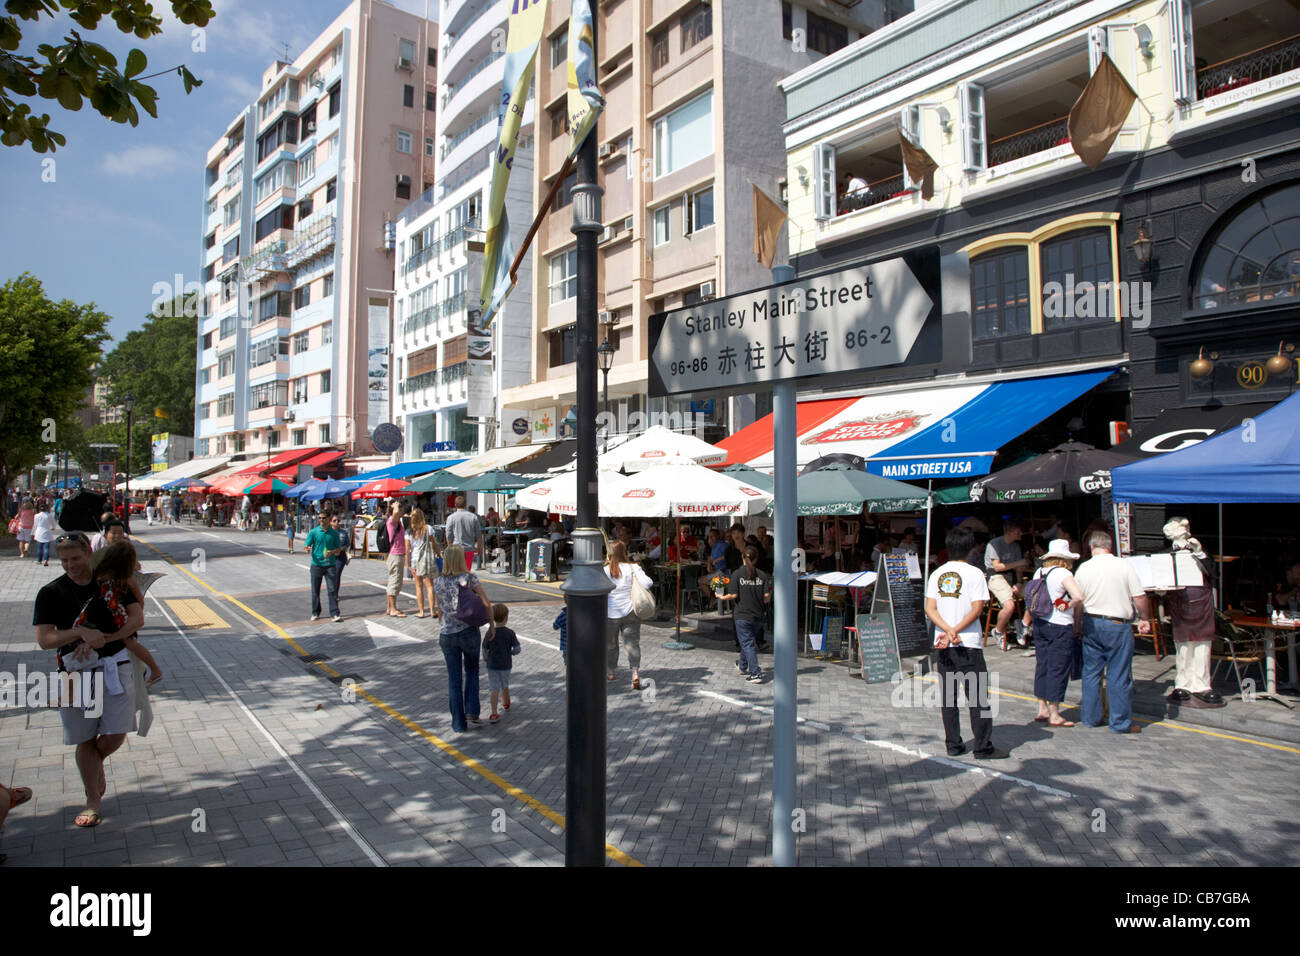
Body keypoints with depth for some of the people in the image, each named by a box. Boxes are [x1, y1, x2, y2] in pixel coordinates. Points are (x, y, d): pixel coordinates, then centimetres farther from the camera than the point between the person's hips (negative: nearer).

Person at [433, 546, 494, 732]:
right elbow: (486, 604, -7)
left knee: (454, 679, 10)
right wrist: (491, 625, 5)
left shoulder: (438, 583, 0)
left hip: (447, 635, 2)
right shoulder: (469, 578, -8)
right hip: (469, 632, -2)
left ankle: (459, 723, 13)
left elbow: (440, 608, 13)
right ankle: (471, 711, 9)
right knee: (472, 671, 21)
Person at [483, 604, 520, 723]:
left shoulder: (490, 633, -9)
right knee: (505, 685, 23)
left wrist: (487, 659, 18)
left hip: (492, 665, -1)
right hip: (506, 665, 1)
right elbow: (517, 649, -11)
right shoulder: (510, 633, -11)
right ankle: (506, 703, 46)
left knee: (494, 688, -1)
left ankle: (494, 714, -11)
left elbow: (485, 651, -2)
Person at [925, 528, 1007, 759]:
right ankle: (983, 747, 3)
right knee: (978, 696, 2)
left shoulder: (937, 574, 7)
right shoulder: (974, 573, -6)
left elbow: (930, 609, -1)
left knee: (947, 696, 9)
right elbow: (977, 609, -13)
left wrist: (949, 631, -10)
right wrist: (955, 632, -12)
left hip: (942, 644, 5)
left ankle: (953, 745, 13)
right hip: (968, 644, -5)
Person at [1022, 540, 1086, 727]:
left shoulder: (1038, 572, 7)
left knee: (1042, 666, 14)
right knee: (1058, 669, 0)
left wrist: (1027, 620, 27)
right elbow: (1078, 596, -30)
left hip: (1040, 625, 7)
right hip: (1060, 627, -7)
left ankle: (1042, 709, 21)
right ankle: (1054, 715, 5)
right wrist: (1068, 606, -11)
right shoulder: (1063, 574, -15)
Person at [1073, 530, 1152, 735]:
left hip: (1091, 624, 3)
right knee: (1118, 675, 3)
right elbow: (1139, 597, -7)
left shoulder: (1084, 568, 0)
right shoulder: (1124, 565, -7)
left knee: (1091, 672, 12)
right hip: (1118, 626, -3)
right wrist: (1144, 619, 8)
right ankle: (1121, 722, 9)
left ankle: (1091, 717, 19)